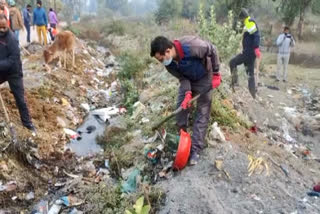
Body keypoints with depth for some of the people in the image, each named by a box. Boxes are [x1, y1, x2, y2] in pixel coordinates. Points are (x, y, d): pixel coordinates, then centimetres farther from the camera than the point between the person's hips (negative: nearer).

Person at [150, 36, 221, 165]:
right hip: (187, 80, 5)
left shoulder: (191, 46, -38)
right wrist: (187, 93, -29)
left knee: (202, 113, -6)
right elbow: (182, 78, -11)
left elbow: (212, 51, -22)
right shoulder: (169, 63, -20)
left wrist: (216, 73, -17)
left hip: (204, 79, -5)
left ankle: (195, 149, -3)